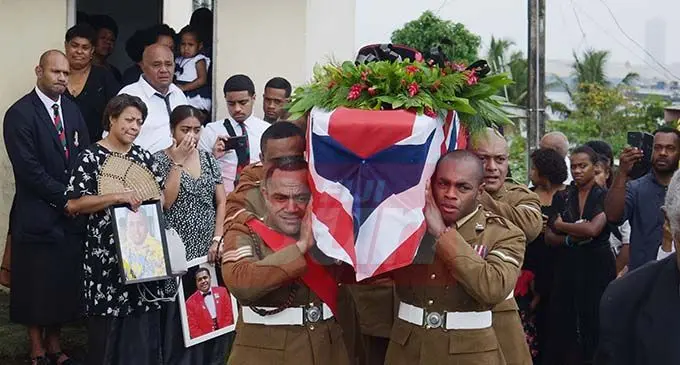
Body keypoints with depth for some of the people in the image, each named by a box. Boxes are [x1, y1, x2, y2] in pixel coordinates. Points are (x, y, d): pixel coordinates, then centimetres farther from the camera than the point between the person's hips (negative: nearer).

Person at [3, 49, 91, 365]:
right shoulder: (20, 113, -10)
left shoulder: (72, 109, 10)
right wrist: (65, 197, -14)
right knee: (37, 287, 6)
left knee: (63, 283, 10)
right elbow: (29, 170, -16)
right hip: (37, 216, -5)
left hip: (72, 214, 5)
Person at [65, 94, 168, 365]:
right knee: (107, 328, 0)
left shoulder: (144, 157, 12)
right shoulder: (90, 158, -3)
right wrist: (118, 197, -20)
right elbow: (73, 204, -12)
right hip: (106, 257, -4)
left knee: (143, 329, 5)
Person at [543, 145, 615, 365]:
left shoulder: (604, 196, -2)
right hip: (567, 267, 3)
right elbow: (549, 237, 6)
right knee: (563, 323, 0)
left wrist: (560, 225, -4)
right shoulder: (561, 197, 9)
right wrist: (571, 238, -13)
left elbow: (593, 229, -18)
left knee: (594, 322, -2)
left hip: (597, 266, -3)